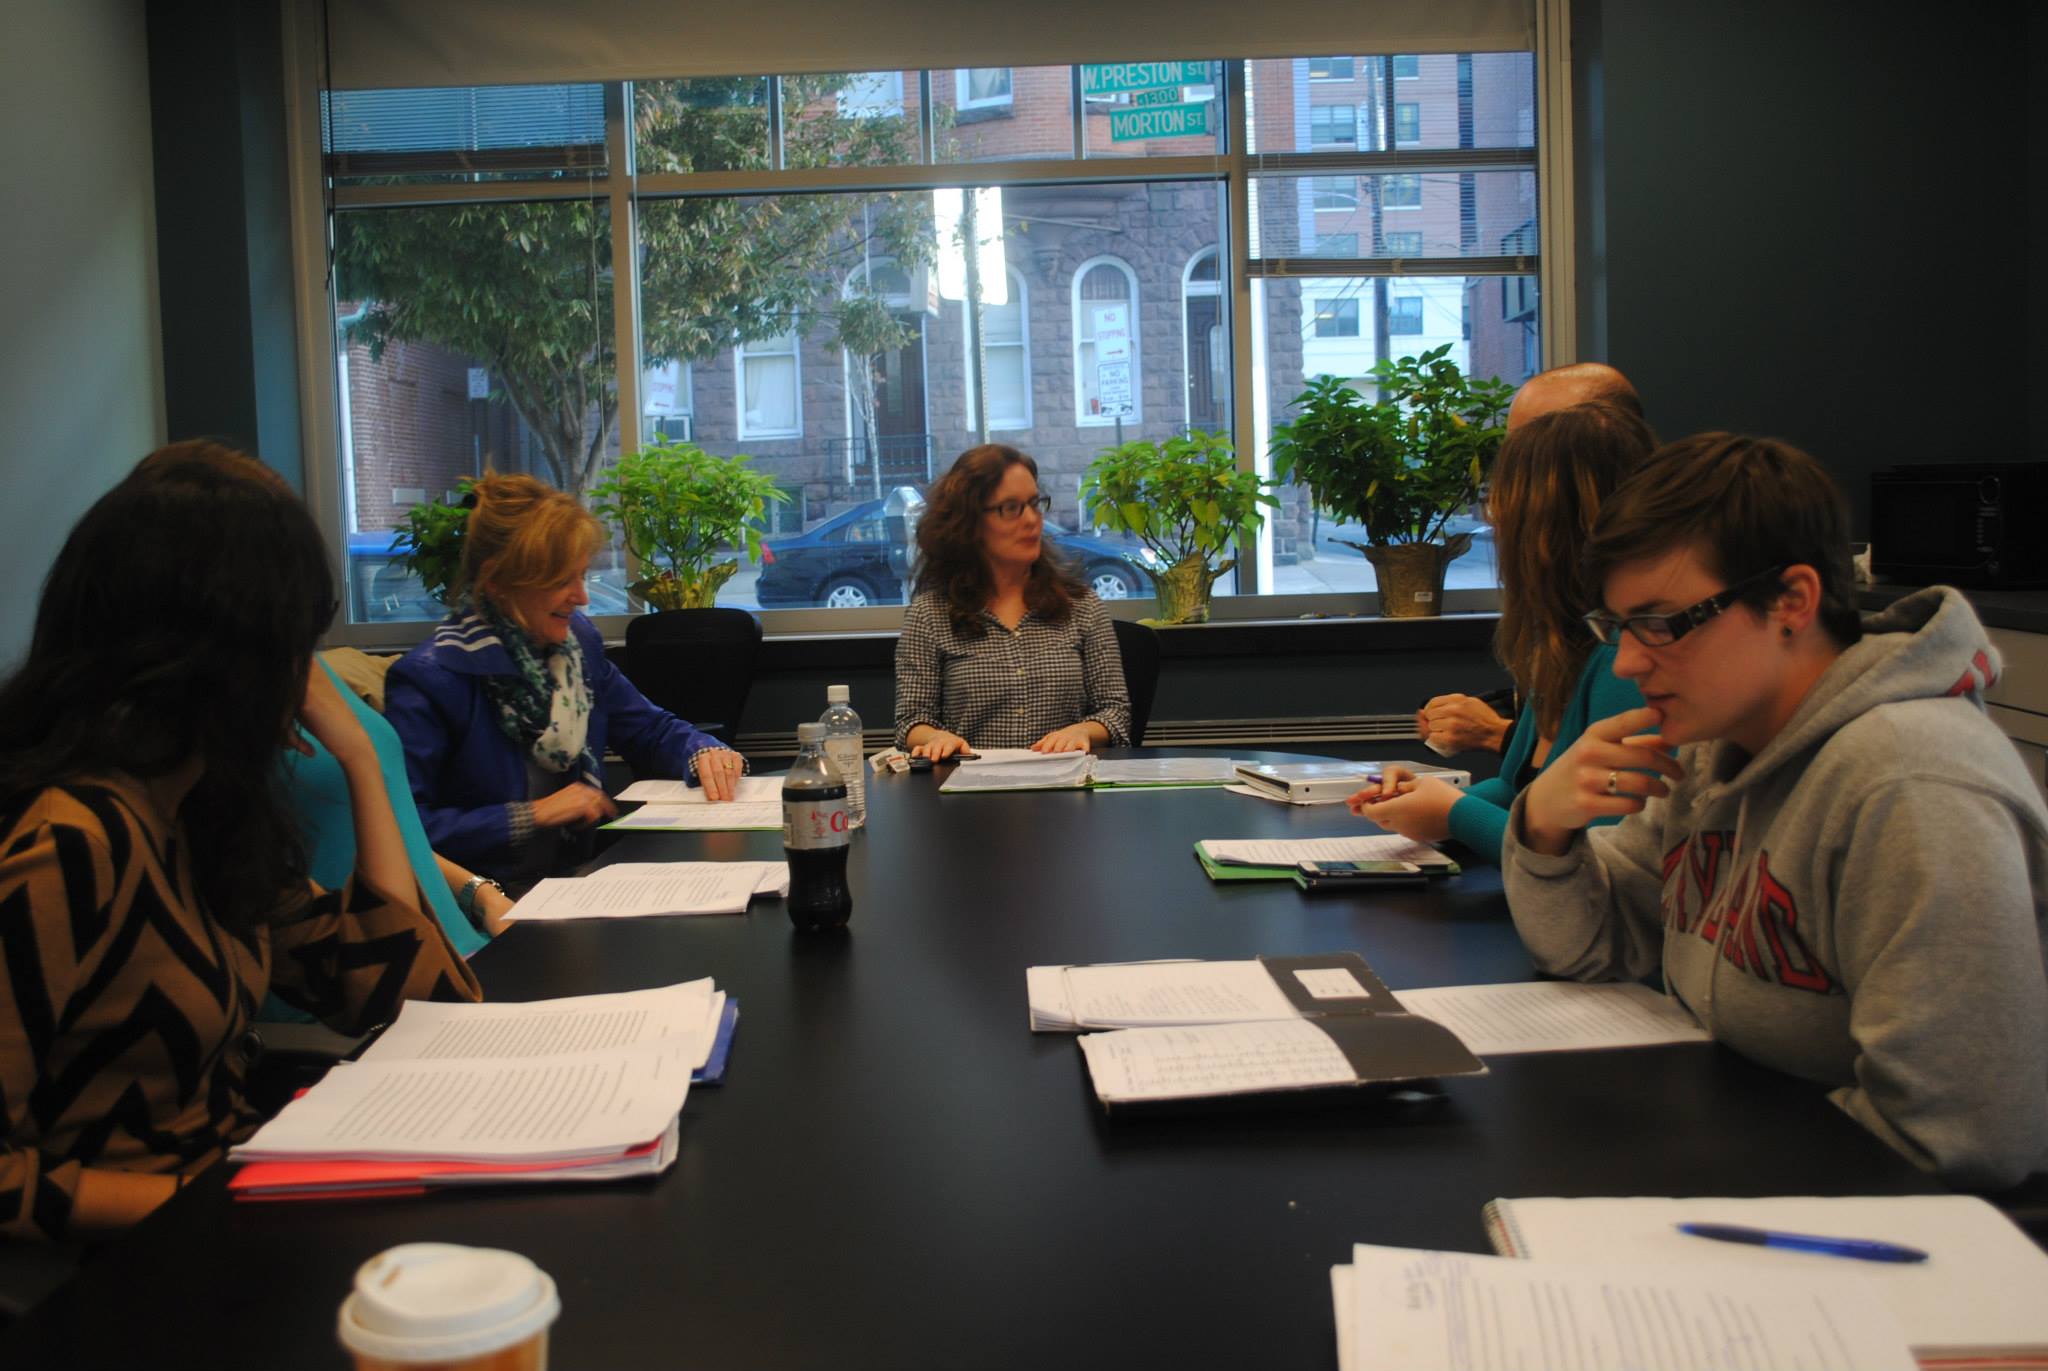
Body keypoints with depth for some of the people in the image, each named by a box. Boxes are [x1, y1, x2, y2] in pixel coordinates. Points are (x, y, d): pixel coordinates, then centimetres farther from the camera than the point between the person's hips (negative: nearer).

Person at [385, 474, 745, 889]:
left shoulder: (578, 638, 7)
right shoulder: (429, 679, -14)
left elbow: (649, 728, 18)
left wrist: (705, 752, -4)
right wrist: (532, 815, -19)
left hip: (579, 873, 7)